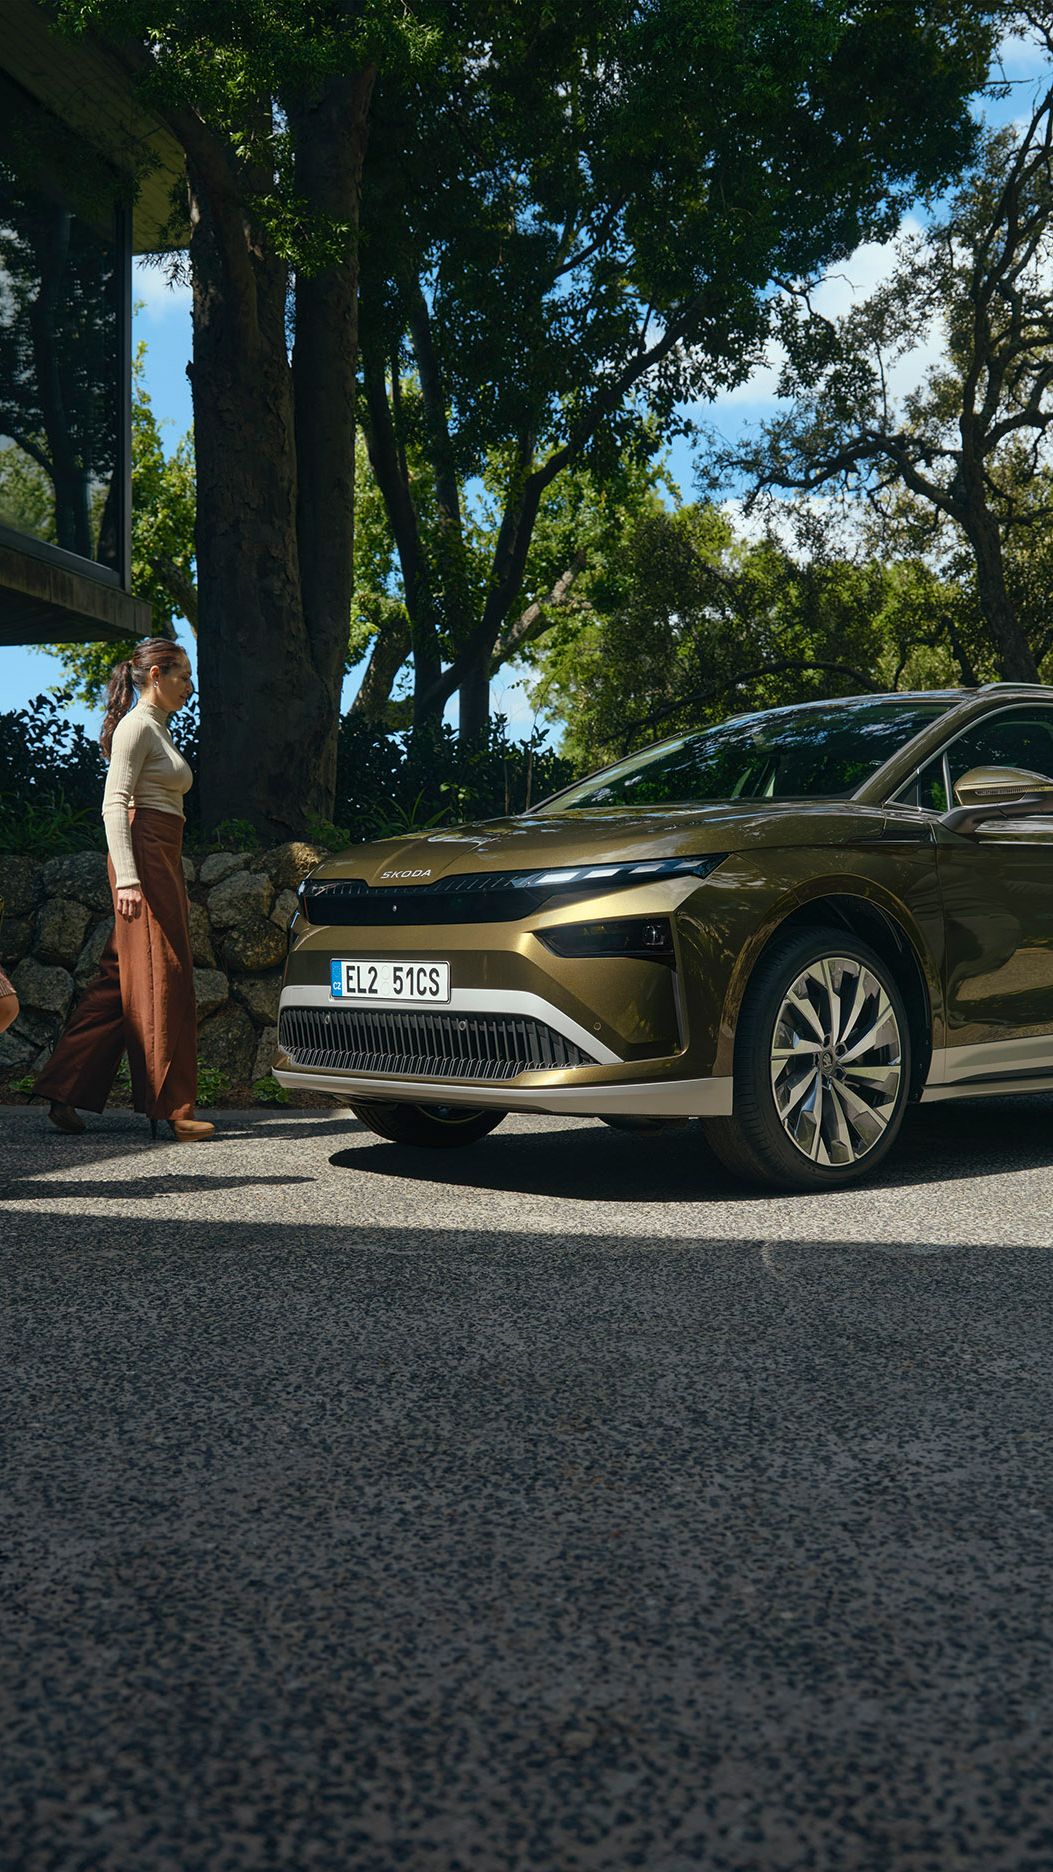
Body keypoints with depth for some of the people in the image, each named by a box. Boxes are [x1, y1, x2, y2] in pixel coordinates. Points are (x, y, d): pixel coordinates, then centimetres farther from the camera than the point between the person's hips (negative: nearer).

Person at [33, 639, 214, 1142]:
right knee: (159, 978, -8)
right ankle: (170, 1107, -4)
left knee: (120, 982, 8)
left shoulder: (158, 729, 22)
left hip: (163, 860, 10)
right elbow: (114, 804, -15)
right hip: (144, 856, -10)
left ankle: (64, 1095, 10)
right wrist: (127, 877, -23)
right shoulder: (136, 726, -6)